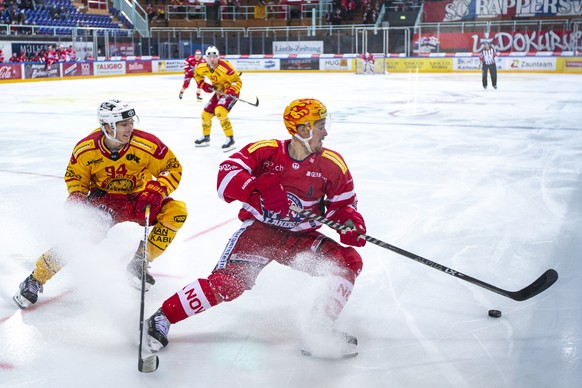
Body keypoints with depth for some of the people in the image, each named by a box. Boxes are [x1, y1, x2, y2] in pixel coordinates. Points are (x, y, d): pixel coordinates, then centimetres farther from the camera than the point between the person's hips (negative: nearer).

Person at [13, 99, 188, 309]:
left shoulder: (147, 145, -23)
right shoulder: (86, 149, -17)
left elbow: (174, 168, -12)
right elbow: (74, 176, 2)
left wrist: (158, 189, -28)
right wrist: (75, 198, -17)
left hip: (138, 199, 2)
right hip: (104, 199, -1)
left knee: (177, 210, -22)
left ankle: (140, 261, -7)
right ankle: (35, 280, -7)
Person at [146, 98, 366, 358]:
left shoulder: (332, 164, -3)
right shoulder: (266, 151, -11)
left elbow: (343, 203, 7)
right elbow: (227, 175, -20)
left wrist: (350, 222, -15)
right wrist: (259, 186, -38)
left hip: (300, 238, 4)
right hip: (259, 229, -4)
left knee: (349, 261, -13)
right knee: (227, 282, -21)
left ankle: (320, 331, -8)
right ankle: (161, 319, -5)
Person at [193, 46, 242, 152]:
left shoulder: (225, 66, -29)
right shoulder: (203, 67, -9)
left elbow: (238, 81, -23)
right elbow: (197, 73, 15)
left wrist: (231, 91, -38)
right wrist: (203, 85, 0)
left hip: (231, 92, -8)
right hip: (219, 92, 8)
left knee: (219, 111, -29)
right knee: (206, 114, 11)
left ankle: (230, 139, -23)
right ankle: (205, 138, 36)